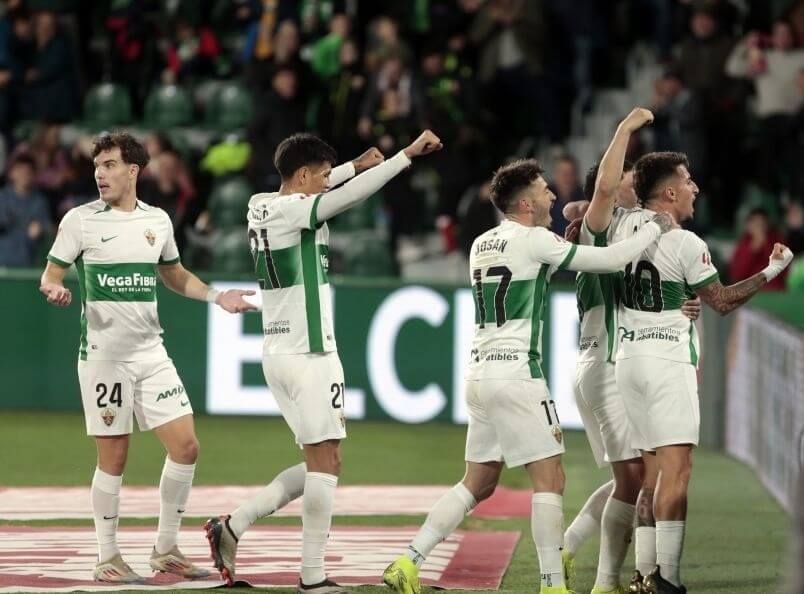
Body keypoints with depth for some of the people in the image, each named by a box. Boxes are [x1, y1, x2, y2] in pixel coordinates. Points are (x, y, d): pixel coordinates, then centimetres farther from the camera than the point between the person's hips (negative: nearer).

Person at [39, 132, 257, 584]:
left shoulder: (158, 221, 8)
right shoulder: (81, 220, -3)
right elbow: (51, 275, -1)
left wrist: (217, 296, 11)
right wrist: (55, 289, -23)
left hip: (151, 352, 4)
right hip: (104, 355, -4)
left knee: (186, 446, -1)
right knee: (113, 458, -2)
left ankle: (166, 550, 13)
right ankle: (108, 558, 10)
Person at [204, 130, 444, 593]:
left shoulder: (261, 207, 11)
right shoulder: (292, 211, -13)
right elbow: (348, 196, -25)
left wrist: (356, 166, 30)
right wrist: (408, 154, -24)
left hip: (278, 353, 9)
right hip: (309, 355, -9)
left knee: (320, 463, 14)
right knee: (325, 463, -5)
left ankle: (233, 526, 12)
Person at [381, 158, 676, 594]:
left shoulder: (482, 244, 15)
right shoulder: (534, 240, -8)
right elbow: (610, 259, -7)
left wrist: (567, 237, 24)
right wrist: (656, 228, 7)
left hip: (479, 373, 8)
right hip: (516, 373, -8)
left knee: (477, 483, 13)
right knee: (549, 480, -3)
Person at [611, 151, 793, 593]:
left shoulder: (623, 226, 3)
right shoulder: (686, 244, -12)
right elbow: (722, 302, -1)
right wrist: (771, 271, 7)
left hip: (627, 357, 7)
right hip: (668, 359, -7)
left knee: (653, 469, 12)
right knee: (676, 467, -10)